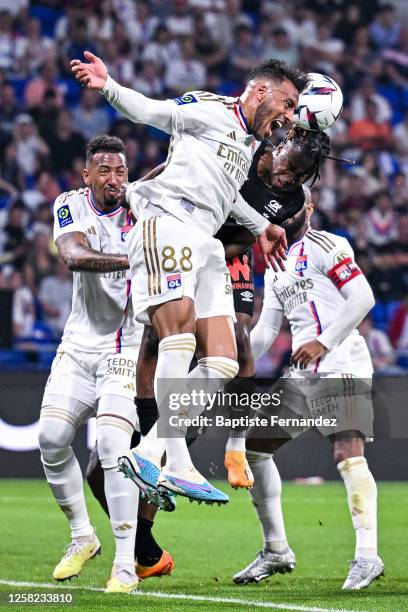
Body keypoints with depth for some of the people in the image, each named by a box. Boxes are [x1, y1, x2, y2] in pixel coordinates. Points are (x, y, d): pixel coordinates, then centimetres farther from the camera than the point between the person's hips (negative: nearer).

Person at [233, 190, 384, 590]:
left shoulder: (325, 247, -3)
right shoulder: (276, 267, 22)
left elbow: (363, 298, -13)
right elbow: (265, 330, 22)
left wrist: (324, 342, -19)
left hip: (340, 366, -9)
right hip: (302, 374, 9)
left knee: (348, 453, -21)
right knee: (252, 446, 8)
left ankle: (367, 557, -22)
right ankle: (276, 550, 13)